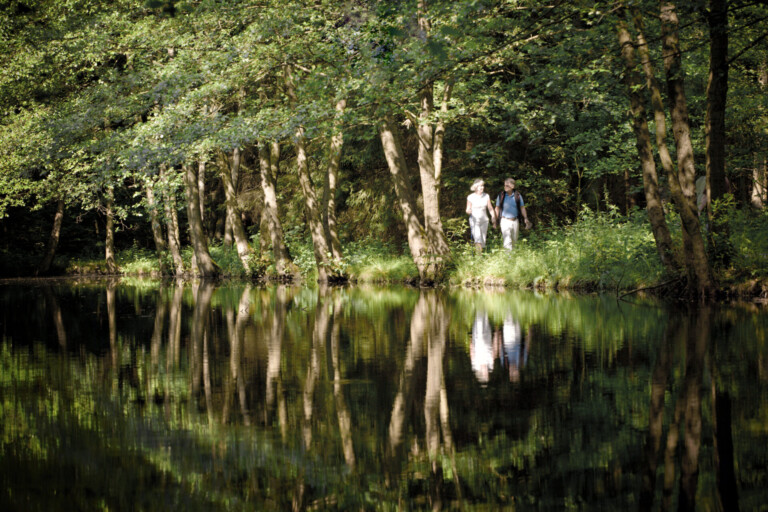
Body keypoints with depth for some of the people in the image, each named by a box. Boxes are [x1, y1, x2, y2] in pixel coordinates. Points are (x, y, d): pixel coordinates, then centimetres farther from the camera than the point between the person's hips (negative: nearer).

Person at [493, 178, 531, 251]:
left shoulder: (517, 196, 1)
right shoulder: (501, 196, -1)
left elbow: (522, 208, 5)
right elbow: (497, 208, 7)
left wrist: (526, 219, -6)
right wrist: (495, 221, 5)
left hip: (515, 221, 2)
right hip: (505, 221, -2)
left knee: (514, 240, 14)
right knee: (507, 242, -14)